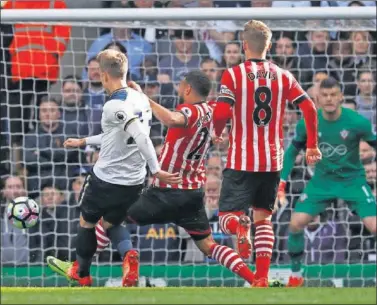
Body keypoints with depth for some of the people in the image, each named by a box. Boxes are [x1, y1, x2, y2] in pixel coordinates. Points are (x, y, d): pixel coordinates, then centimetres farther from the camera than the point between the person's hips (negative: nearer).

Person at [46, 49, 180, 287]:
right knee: (112, 222, 24)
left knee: (87, 222, 17)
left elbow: (141, 137, -32)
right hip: (134, 182, 7)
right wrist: (84, 142, 27)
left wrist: (156, 170, -31)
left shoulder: (114, 106, -22)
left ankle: (82, 273, 33)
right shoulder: (140, 100, 4)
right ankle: (128, 254, -6)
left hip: (106, 178, -7)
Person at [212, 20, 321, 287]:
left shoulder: (233, 75, -6)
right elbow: (309, 108, -1)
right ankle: (262, 277, 7)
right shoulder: (283, 76, 4)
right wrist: (312, 145, 11)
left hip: (241, 161, -3)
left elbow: (221, 113, -16)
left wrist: (217, 133, 6)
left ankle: (240, 226, -34)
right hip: (273, 160, 3)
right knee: (263, 216, 18)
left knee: (227, 216, 3)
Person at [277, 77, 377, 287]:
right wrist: (282, 181, -2)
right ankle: (296, 275, 10)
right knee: (296, 223, -11)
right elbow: (293, 151, 4)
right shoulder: (308, 123, -12)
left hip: (353, 179, -2)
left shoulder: (358, 122, -19)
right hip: (322, 180, 2)